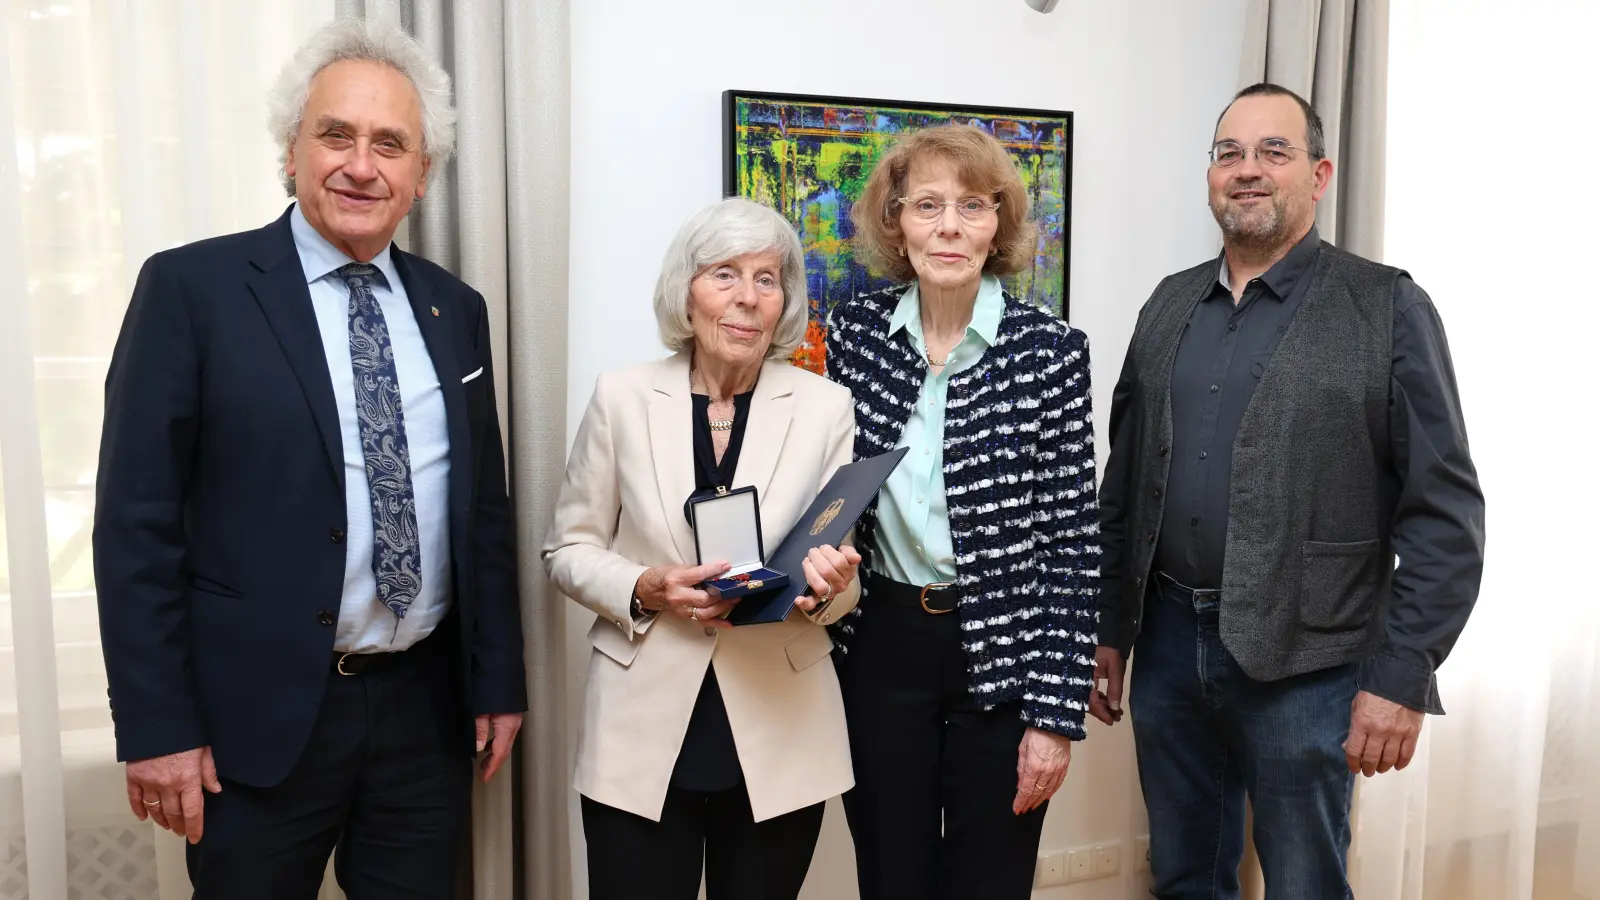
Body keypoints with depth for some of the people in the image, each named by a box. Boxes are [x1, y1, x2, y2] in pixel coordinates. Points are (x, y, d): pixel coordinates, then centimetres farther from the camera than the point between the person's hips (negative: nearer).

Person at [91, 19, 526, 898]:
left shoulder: (455, 308, 6)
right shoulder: (193, 287, -7)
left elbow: (485, 505, 9)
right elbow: (137, 521, -8)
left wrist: (499, 678, 7)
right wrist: (156, 724, -10)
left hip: (427, 705, 4)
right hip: (261, 712, -3)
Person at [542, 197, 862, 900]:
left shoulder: (825, 407, -2)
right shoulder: (622, 398, -3)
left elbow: (841, 583, 2)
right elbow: (568, 548, 3)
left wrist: (826, 585, -20)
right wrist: (645, 590, -15)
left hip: (780, 738, 1)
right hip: (643, 737, 0)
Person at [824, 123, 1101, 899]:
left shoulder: (1051, 350, -9)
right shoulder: (854, 331, -2)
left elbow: (1071, 543, -8)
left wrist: (1057, 711, -9)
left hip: (1001, 659, -2)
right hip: (878, 651, 2)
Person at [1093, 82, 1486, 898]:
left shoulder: (1387, 306, -6)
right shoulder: (1170, 303, 9)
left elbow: (1444, 509, -9)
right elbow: (1126, 479, 10)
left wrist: (1400, 677, -13)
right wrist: (1108, 628, 9)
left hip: (1304, 661, -4)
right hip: (1168, 643, 4)